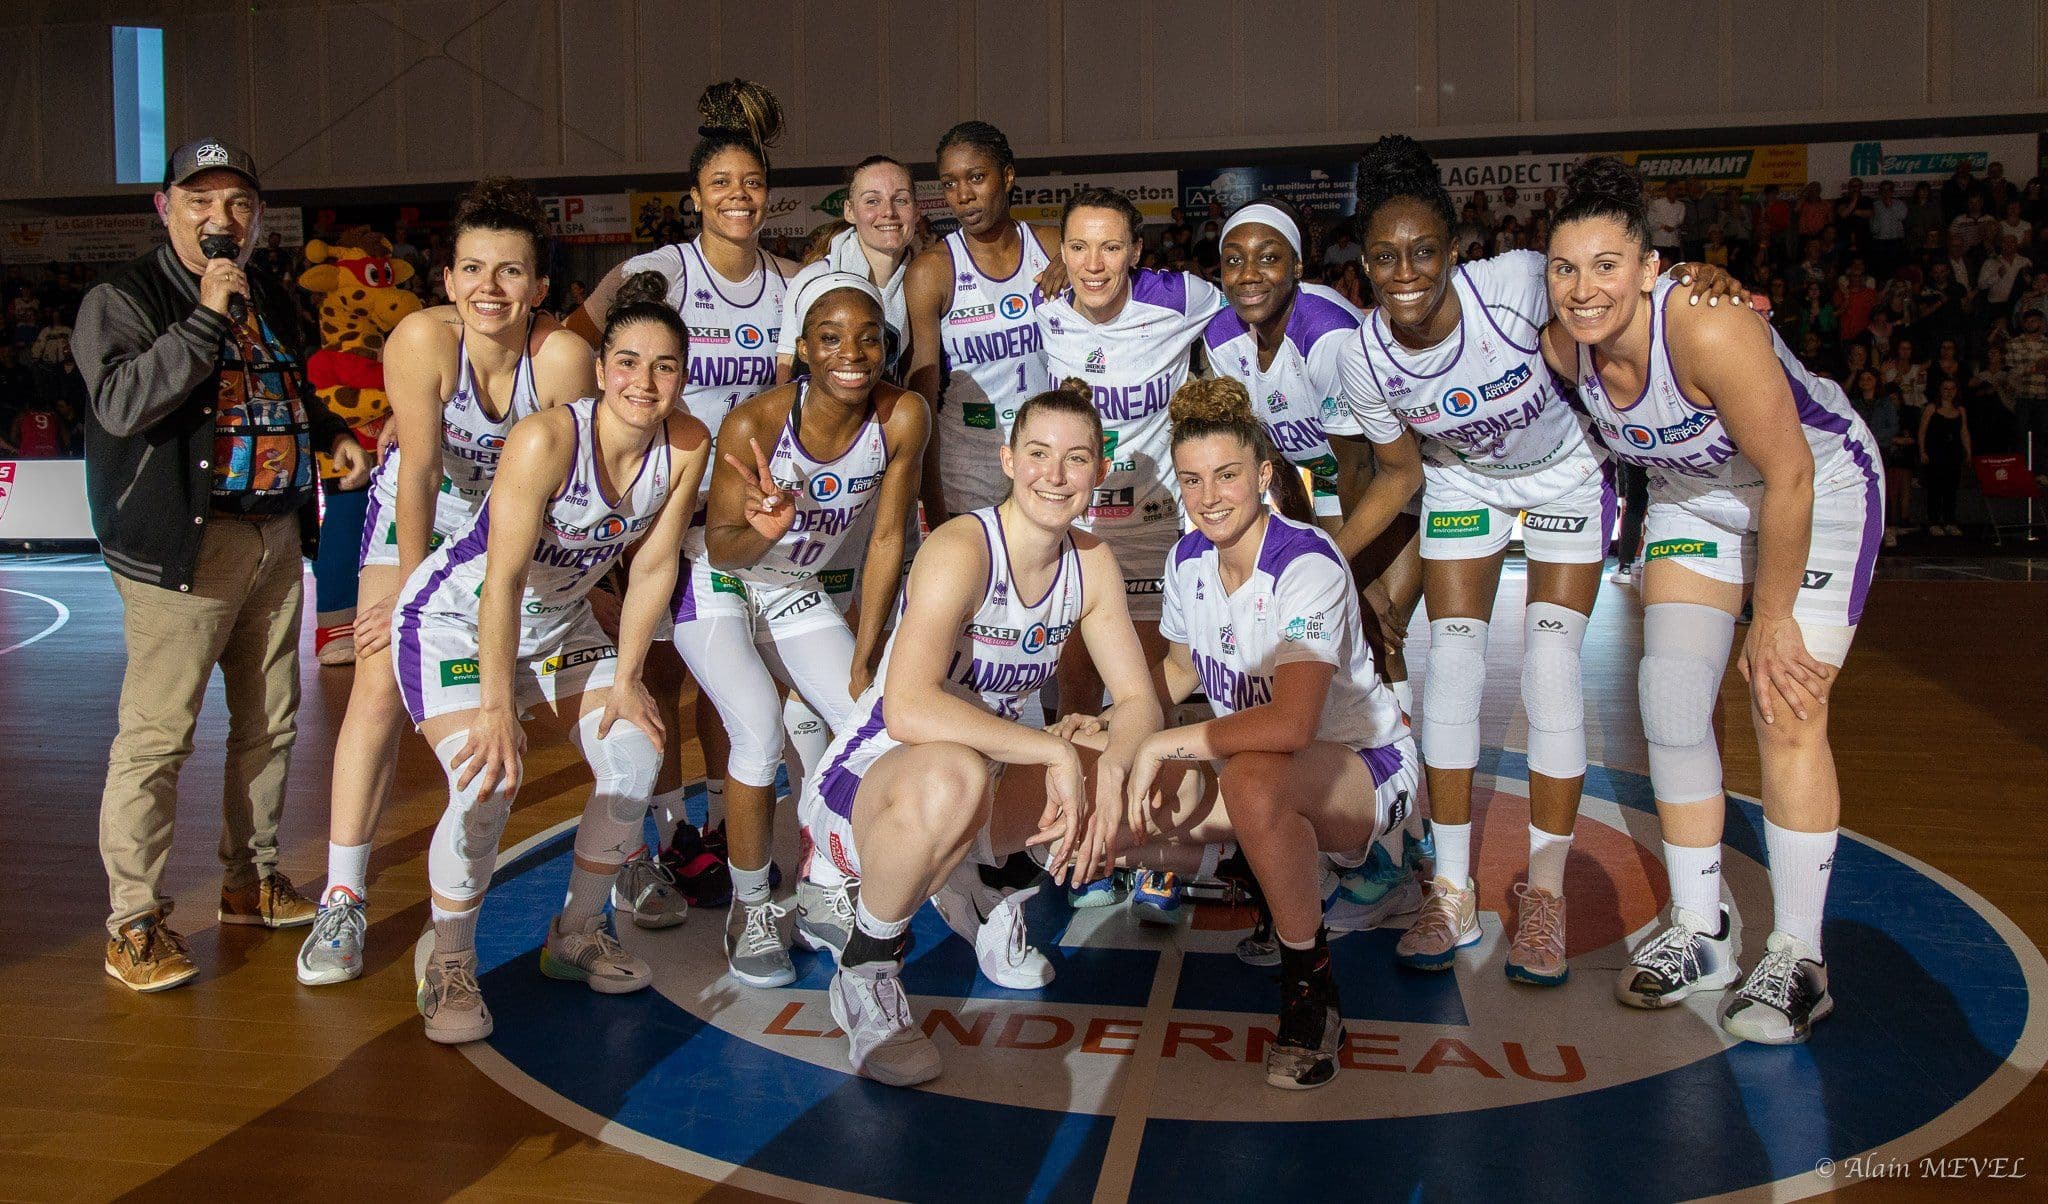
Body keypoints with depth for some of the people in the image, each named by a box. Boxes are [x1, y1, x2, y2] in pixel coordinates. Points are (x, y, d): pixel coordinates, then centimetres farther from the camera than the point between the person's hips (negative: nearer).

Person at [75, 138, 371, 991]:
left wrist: (332, 435, 13)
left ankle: (251, 880, 29)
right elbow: (120, 402, -21)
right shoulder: (122, 300, -5)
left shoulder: (272, 300, 17)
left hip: (276, 539, 7)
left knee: (270, 723, 14)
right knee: (156, 735, -7)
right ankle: (135, 922, 3)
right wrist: (206, 317, -24)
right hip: (184, 546, -7)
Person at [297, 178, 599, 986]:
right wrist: (414, 591, -18)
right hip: (419, 512, -1)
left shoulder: (563, 356, -27)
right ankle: (343, 901, 0)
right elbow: (419, 471, -23)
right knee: (380, 688, -11)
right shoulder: (423, 338, -28)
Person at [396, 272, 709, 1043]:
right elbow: (503, 581, -30)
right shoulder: (548, 438, -31)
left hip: (559, 624, 6)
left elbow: (653, 568, -6)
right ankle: (448, 964, 1)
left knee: (636, 757, -7)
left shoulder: (686, 446, -15)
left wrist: (625, 679, -5)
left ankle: (576, 935, 15)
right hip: (457, 621, -5)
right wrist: (496, 708, -30)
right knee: (488, 782, -23)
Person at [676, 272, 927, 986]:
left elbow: (887, 541, -12)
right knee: (759, 730, -23)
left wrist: (862, 663, -10)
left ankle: (824, 897, 13)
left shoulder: (903, 418, -21)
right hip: (719, 593, -4)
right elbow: (720, 550, -20)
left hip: (799, 594, 4)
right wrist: (759, 531, -45)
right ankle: (751, 907, 0)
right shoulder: (754, 423, -30)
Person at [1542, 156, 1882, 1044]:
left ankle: (1798, 959, 2)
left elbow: (1790, 477, -29)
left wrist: (1772, 621, -22)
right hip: (1697, 498, 6)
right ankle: (1699, 933, 11)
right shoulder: (1562, 347, -18)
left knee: (1787, 713, -11)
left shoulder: (1708, 328, -37)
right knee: (1670, 694, -4)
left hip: (1821, 489, -5)